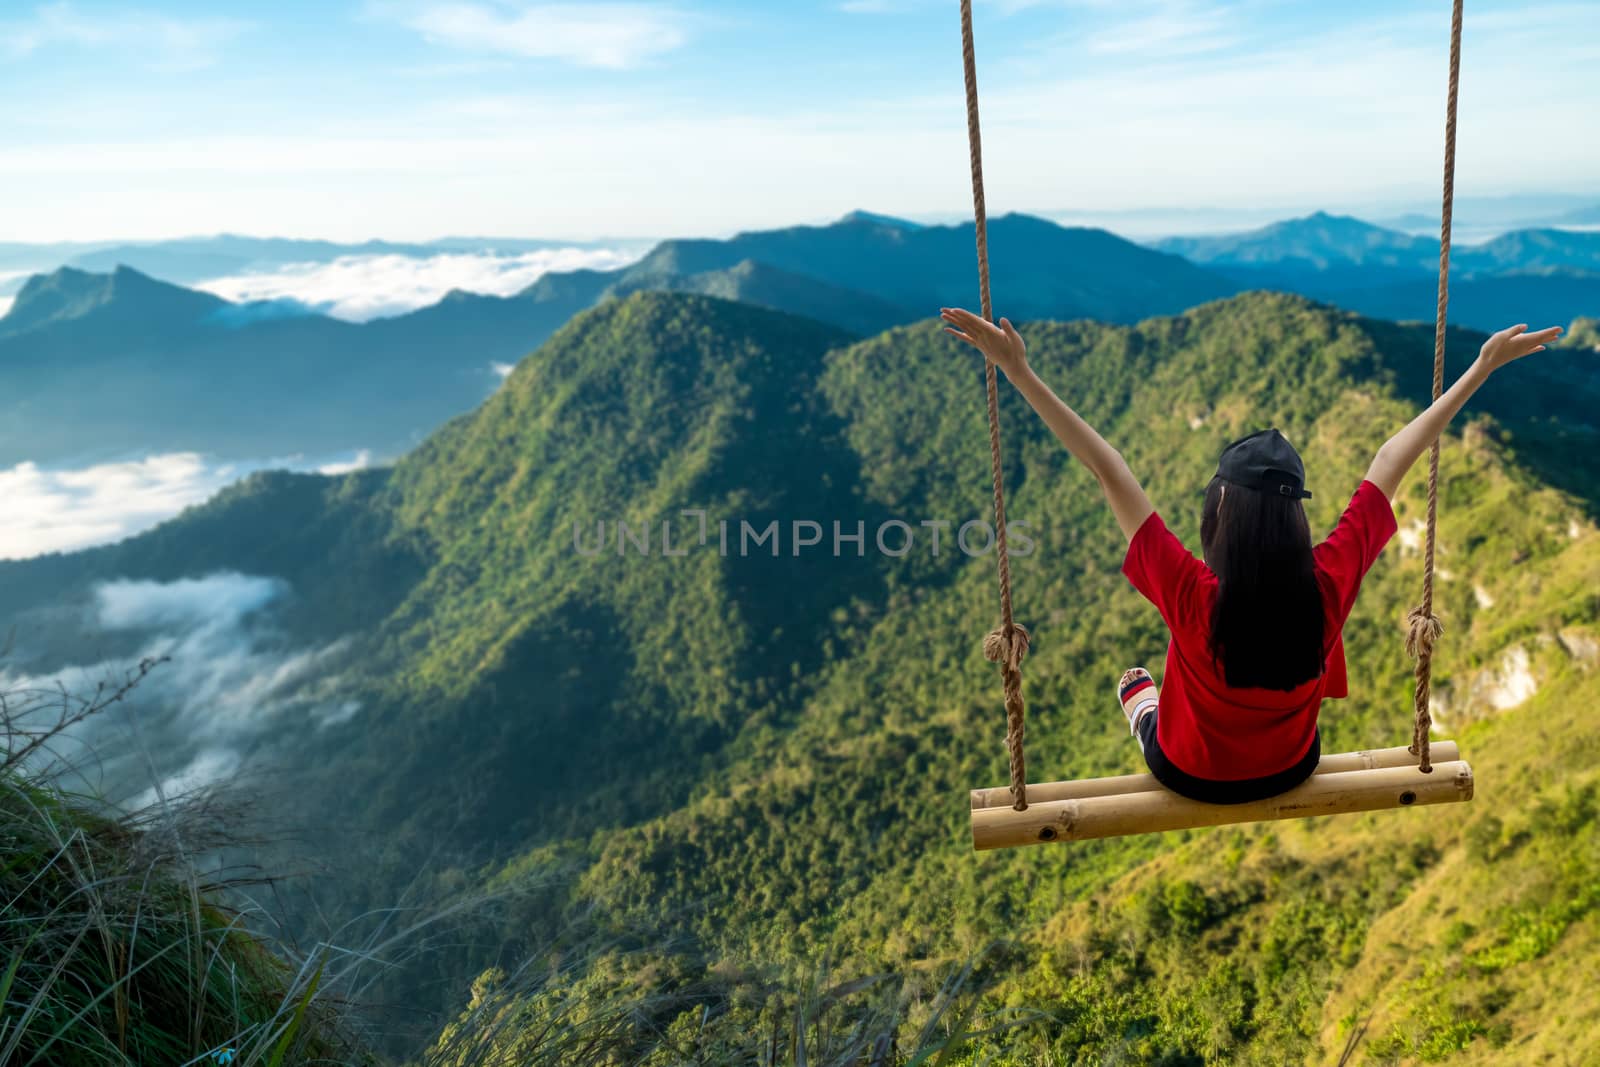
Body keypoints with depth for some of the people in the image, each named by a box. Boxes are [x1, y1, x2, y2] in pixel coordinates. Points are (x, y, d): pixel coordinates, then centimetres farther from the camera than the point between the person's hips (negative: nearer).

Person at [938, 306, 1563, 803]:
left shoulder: (1190, 594, -39)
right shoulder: (1328, 583, -31)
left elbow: (1105, 469, -39)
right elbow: (1392, 462, -20)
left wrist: (1018, 372, -38)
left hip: (1192, 777, -2)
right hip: (1290, 771, 3)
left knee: (1134, 682, 30)